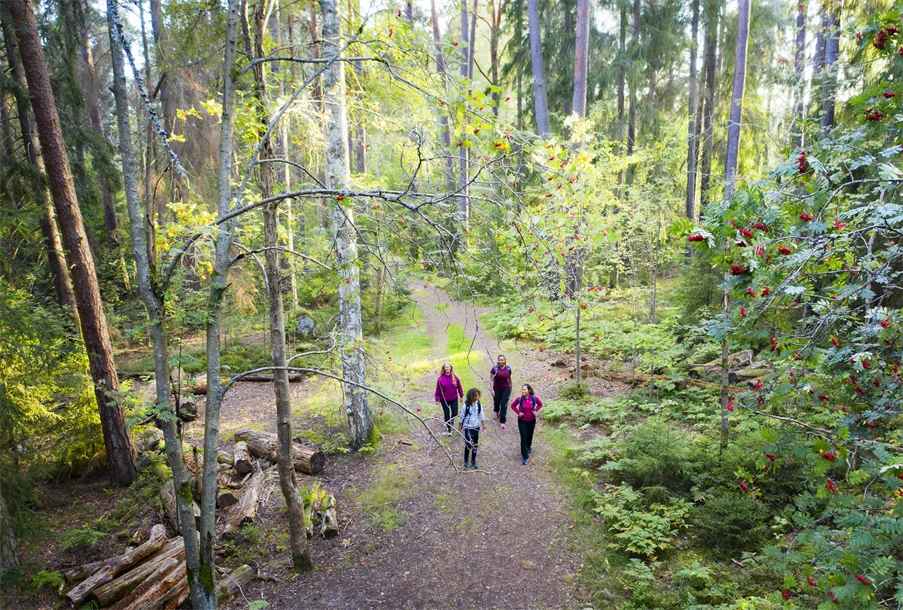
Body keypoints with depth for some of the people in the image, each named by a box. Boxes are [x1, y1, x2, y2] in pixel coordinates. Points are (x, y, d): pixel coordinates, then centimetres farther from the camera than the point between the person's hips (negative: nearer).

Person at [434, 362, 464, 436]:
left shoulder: (455, 377, -9)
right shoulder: (440, 378, -13)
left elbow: (459, 387, 1)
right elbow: (438, 389, -6)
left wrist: (461, 396, 6)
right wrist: (437, 399, -4)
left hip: (454, 399, 1)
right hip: (444, 400, -1)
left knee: (455, 413, 3)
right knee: (446, 414, 8)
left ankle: (452, 420, 39)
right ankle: (449, 430, 24)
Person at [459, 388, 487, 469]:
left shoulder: (479, 404, -6)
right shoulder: (466, 405, -18)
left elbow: (482, 416, 3)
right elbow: (462, 417, -8)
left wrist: (484, 427, -1)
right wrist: (460, 429, -3)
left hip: (476, 427, 4)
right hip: (468, 428, -4)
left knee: (475, 445, 13)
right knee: (468, 446, 2)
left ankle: (473, 461, 30)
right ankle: (465, 462, 23)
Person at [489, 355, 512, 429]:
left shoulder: (508, 368, -6)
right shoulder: (495, 368, -11)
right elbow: (491, 380, -9)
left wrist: (510, 385, 20)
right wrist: (492, 390, -13)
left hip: (506, 389, 0)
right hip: (497, 389, 0)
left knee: (504, 405, -4)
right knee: (496, 403, 16)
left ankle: (502, 422, 1)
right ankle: (497, 411, 53)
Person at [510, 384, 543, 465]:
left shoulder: (534, 398, -16)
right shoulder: (519, 399, -18)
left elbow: (540, 404, 4)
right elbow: (513, 406, 0)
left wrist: (536, 411, -9)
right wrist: (518, 412, -12)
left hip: (532, 420, 2)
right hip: (522, 421, -2)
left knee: (530, 435, 22)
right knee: (524, 438, -4)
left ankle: (529, 446, 54)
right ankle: (525, 457, 5)